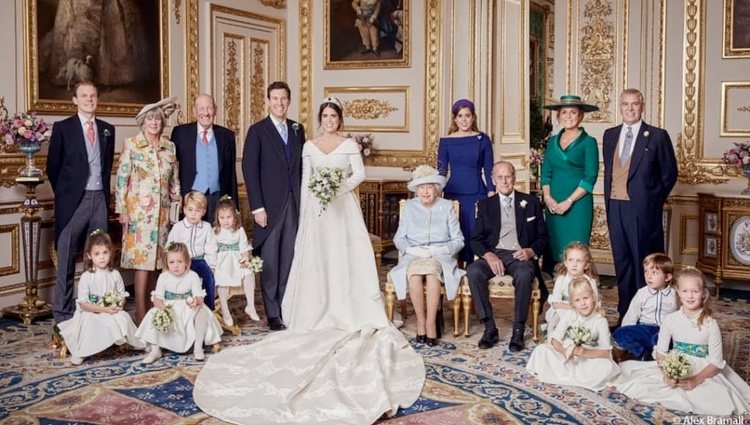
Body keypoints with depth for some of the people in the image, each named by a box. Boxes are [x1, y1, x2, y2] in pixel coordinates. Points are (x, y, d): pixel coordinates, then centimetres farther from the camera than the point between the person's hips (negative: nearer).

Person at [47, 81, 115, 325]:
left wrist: (104, 191, 11)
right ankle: (62, 312, 7)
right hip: (73, 199, -3)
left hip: (100, 198, 4)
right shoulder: (62, 128, 0)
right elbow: (52, 167, 3)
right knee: (66, 257, 0)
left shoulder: (107, 129, 11)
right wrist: (64, 194, 6)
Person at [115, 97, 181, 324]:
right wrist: (122, 210, -9)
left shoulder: (169, 146, 10)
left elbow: (174, 180, 15)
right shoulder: (130, 144, -1)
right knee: (142, 257, -8)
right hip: (138, 209, -4)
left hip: (162, 211, 4)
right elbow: (121, 179, -4)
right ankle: (140, 312, -4)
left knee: (155, 258, 7)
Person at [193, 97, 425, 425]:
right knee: (316, 260, -2)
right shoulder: (309, 147, 10)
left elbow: (360, 173, -4)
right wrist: (305, 216, 2)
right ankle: (321, 314, 1)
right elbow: (305, 183, 8)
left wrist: (339, 188, -20)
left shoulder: (349, 145, 5)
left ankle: (350, 312, -2)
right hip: (317, 211, 1)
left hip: (344, 210, -1)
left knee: (346, 258, -4)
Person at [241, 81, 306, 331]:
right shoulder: (257, 131, -2)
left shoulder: (297, 129, 12)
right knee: (270, 262, 2)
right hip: (269, 205, -4)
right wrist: (257, 207, -11)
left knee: (289, 260, 6)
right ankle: (273, 314, 10)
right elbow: (249, 170, -6)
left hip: (294, 204, 4)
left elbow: (301, 167, 14)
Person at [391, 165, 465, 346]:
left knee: (431, 270, -37)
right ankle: (420, 321, -25)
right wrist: (411, 249, -9)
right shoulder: (409, 207, 14)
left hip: (441, 257, -1)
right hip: (414, 256, 1)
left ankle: (431, 322, -30)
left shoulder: (447, 206, 11)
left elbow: (458, 240, 8)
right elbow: (399, 237, 11)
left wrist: (442, 250, -10)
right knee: (414, 272, -36)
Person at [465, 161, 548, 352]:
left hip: (521, 256, -1)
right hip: (493, 255, 2)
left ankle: (518, 331, -24)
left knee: (524, 275, -37)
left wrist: (531, 251, -10)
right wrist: (488, 256, -12)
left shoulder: (531, 202, 13)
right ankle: (489, 328, -22)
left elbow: (542, 237, 12)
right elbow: (476, 239, 9)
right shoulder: (485, 205, 15)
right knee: (473, 271, -31)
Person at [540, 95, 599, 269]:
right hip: (552, 205, 4)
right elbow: (545, 172, 11)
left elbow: (590, 177, -8)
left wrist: (568, 201, -13)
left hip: (577, 204, -4)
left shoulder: (588, 142, -1)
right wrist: (548, 198, -5)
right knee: (553, 249, 4)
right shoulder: (553, 141, 13)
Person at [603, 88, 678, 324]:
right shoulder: (610, 135, 12)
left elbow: (669, 173, 2)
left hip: (642, 209, -4)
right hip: (615, 207, 5)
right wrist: (608, 200, 11)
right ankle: (625, 314, 21)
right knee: (622, 263, 11)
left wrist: (653, 201, 1)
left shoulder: (657, 136, -2)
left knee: (644, 263, 0)